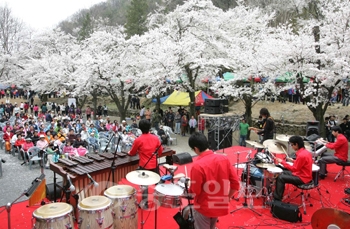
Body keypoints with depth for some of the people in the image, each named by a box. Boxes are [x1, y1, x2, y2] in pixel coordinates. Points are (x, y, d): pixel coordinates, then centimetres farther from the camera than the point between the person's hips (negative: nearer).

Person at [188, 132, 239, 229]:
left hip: (203, 208, -5)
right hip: (220, 206, 5)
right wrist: (227, 198, 9)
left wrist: (189, 189, 5)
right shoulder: (224, 158, -9)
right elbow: (235, 183, -4)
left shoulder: (197, 165, -25)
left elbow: (195, 191, -17)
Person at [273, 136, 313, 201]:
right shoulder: (306, 152, 4)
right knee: (282, 173, 13)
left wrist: (282, 162, -17)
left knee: (281, 178, -11)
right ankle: (277, 195, 17)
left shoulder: (301, 155, -27)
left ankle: (277, 199, -1)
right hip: (304, 174, 10)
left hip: (302, 178, -10)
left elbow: (294, 169, -22)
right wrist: (293, 161, 8)